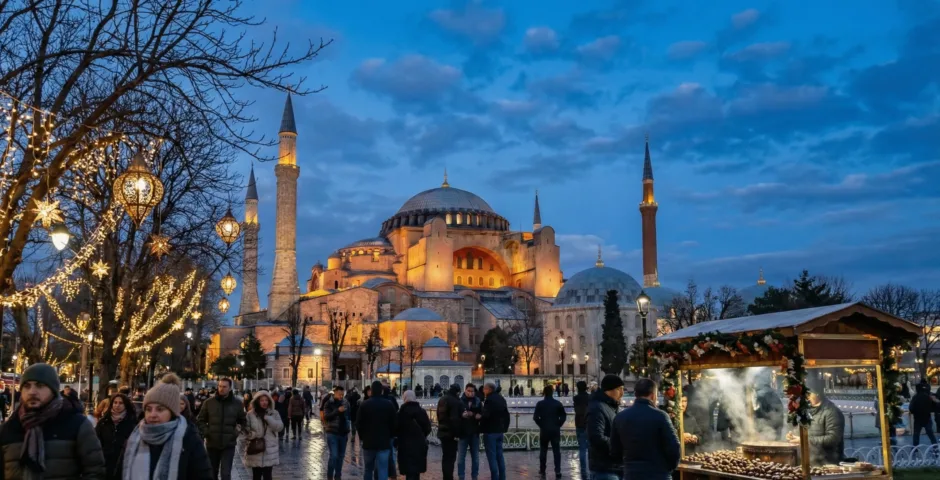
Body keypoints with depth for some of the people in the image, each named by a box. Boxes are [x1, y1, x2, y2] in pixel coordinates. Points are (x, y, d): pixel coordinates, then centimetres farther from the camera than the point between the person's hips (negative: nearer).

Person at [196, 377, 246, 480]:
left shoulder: (237, 402, 0)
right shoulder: (209, 402, -1)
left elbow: (243, 421, 10)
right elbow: (200, 420, 7)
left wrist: (237, 433, -4)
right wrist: (205, 432, -7)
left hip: (229, 444, -2)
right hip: (212, 443, 2)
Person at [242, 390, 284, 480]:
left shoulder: (274, 413, 3)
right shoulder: (250, 414, 0)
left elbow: (280, 427, -10)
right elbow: (246, 430, -1)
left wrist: (267, 417, -17)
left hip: (269, 451, 0)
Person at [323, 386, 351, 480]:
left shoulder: (345, 403, 6)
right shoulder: (329, 403, -6)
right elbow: (326, 417, -16)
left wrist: (347, 431, 14)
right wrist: (337, 410, -26)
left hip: (343, 433, 5)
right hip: (332, 433, -4)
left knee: (341, 456, 9)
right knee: (334, 456, -10)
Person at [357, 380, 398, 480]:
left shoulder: (364, 404, -6)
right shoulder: (389, 405, -3)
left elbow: (358, 423, -3)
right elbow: (395, 424, 1)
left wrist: (362, 436, 13)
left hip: (368, 442, 0)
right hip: (384, 442, 0)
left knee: (368, 469, 15)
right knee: (382, 471, 0)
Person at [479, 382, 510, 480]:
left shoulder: (489, 399, -16)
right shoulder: (501, 399, 13)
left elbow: (485, 415, -25)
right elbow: (506, 414, 18)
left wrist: (479, 416, -7)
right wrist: (505, 427, 22)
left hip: (490, 431, -9)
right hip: (499, 430, 9)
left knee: (492, 457, -4)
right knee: (499, 455, 13)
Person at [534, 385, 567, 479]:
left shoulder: (540, 404, -6)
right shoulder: (557, 403, -1)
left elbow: (535, 417, -10)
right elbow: (563, 416, -2)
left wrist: (541, 425, 3)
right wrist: (558, 425, 6)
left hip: (544, 430, -1)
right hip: (555, 430, 1)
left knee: (543, 451, 9)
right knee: (556, 451, 3)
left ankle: (542, 472, 13)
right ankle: (558, 471, -4)